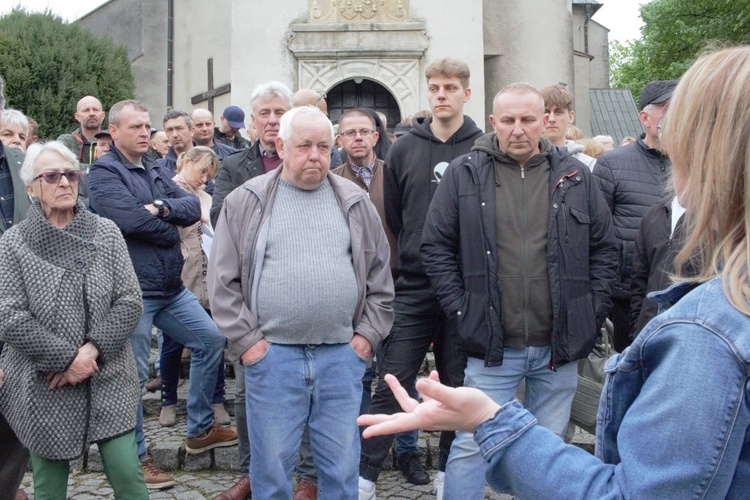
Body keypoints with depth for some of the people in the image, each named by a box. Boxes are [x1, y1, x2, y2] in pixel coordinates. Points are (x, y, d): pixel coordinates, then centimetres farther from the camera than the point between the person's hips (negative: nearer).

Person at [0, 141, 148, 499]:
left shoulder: (106, 232, 2)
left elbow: (130, 302, -2)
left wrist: (92, 350, -14)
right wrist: (67, 359, -16)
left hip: (108, 379, 1)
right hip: (45, 387, -1)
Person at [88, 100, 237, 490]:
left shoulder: (155, 169, 14)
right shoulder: (103, 172, -9)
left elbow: (193, 208, 2)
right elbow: (131, 220, -23)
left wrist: (161, 207, -17)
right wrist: (171, 228, -7)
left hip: (171, 286, 8)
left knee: (210, 340, 14)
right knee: (133, 375, 1)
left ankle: (200, 430, 28)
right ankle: (136, 457, 19)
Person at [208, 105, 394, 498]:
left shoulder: (355, 203, 7)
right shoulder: (246, 201, 1)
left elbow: (380, 275, 11)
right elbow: (223, 281, 1)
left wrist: (368, 334, 4)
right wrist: (246, 340, -4)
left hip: (342, 355, 2)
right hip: (271, 355, -1)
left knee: (342, 468, 11)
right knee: (272, 467, 9)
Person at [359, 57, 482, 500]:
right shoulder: (403, 150, 6)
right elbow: (391, 218, 10)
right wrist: (411, 258, 6)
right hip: (413, 287, 1)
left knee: (459, 387, 11)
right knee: (391, 385, 3)